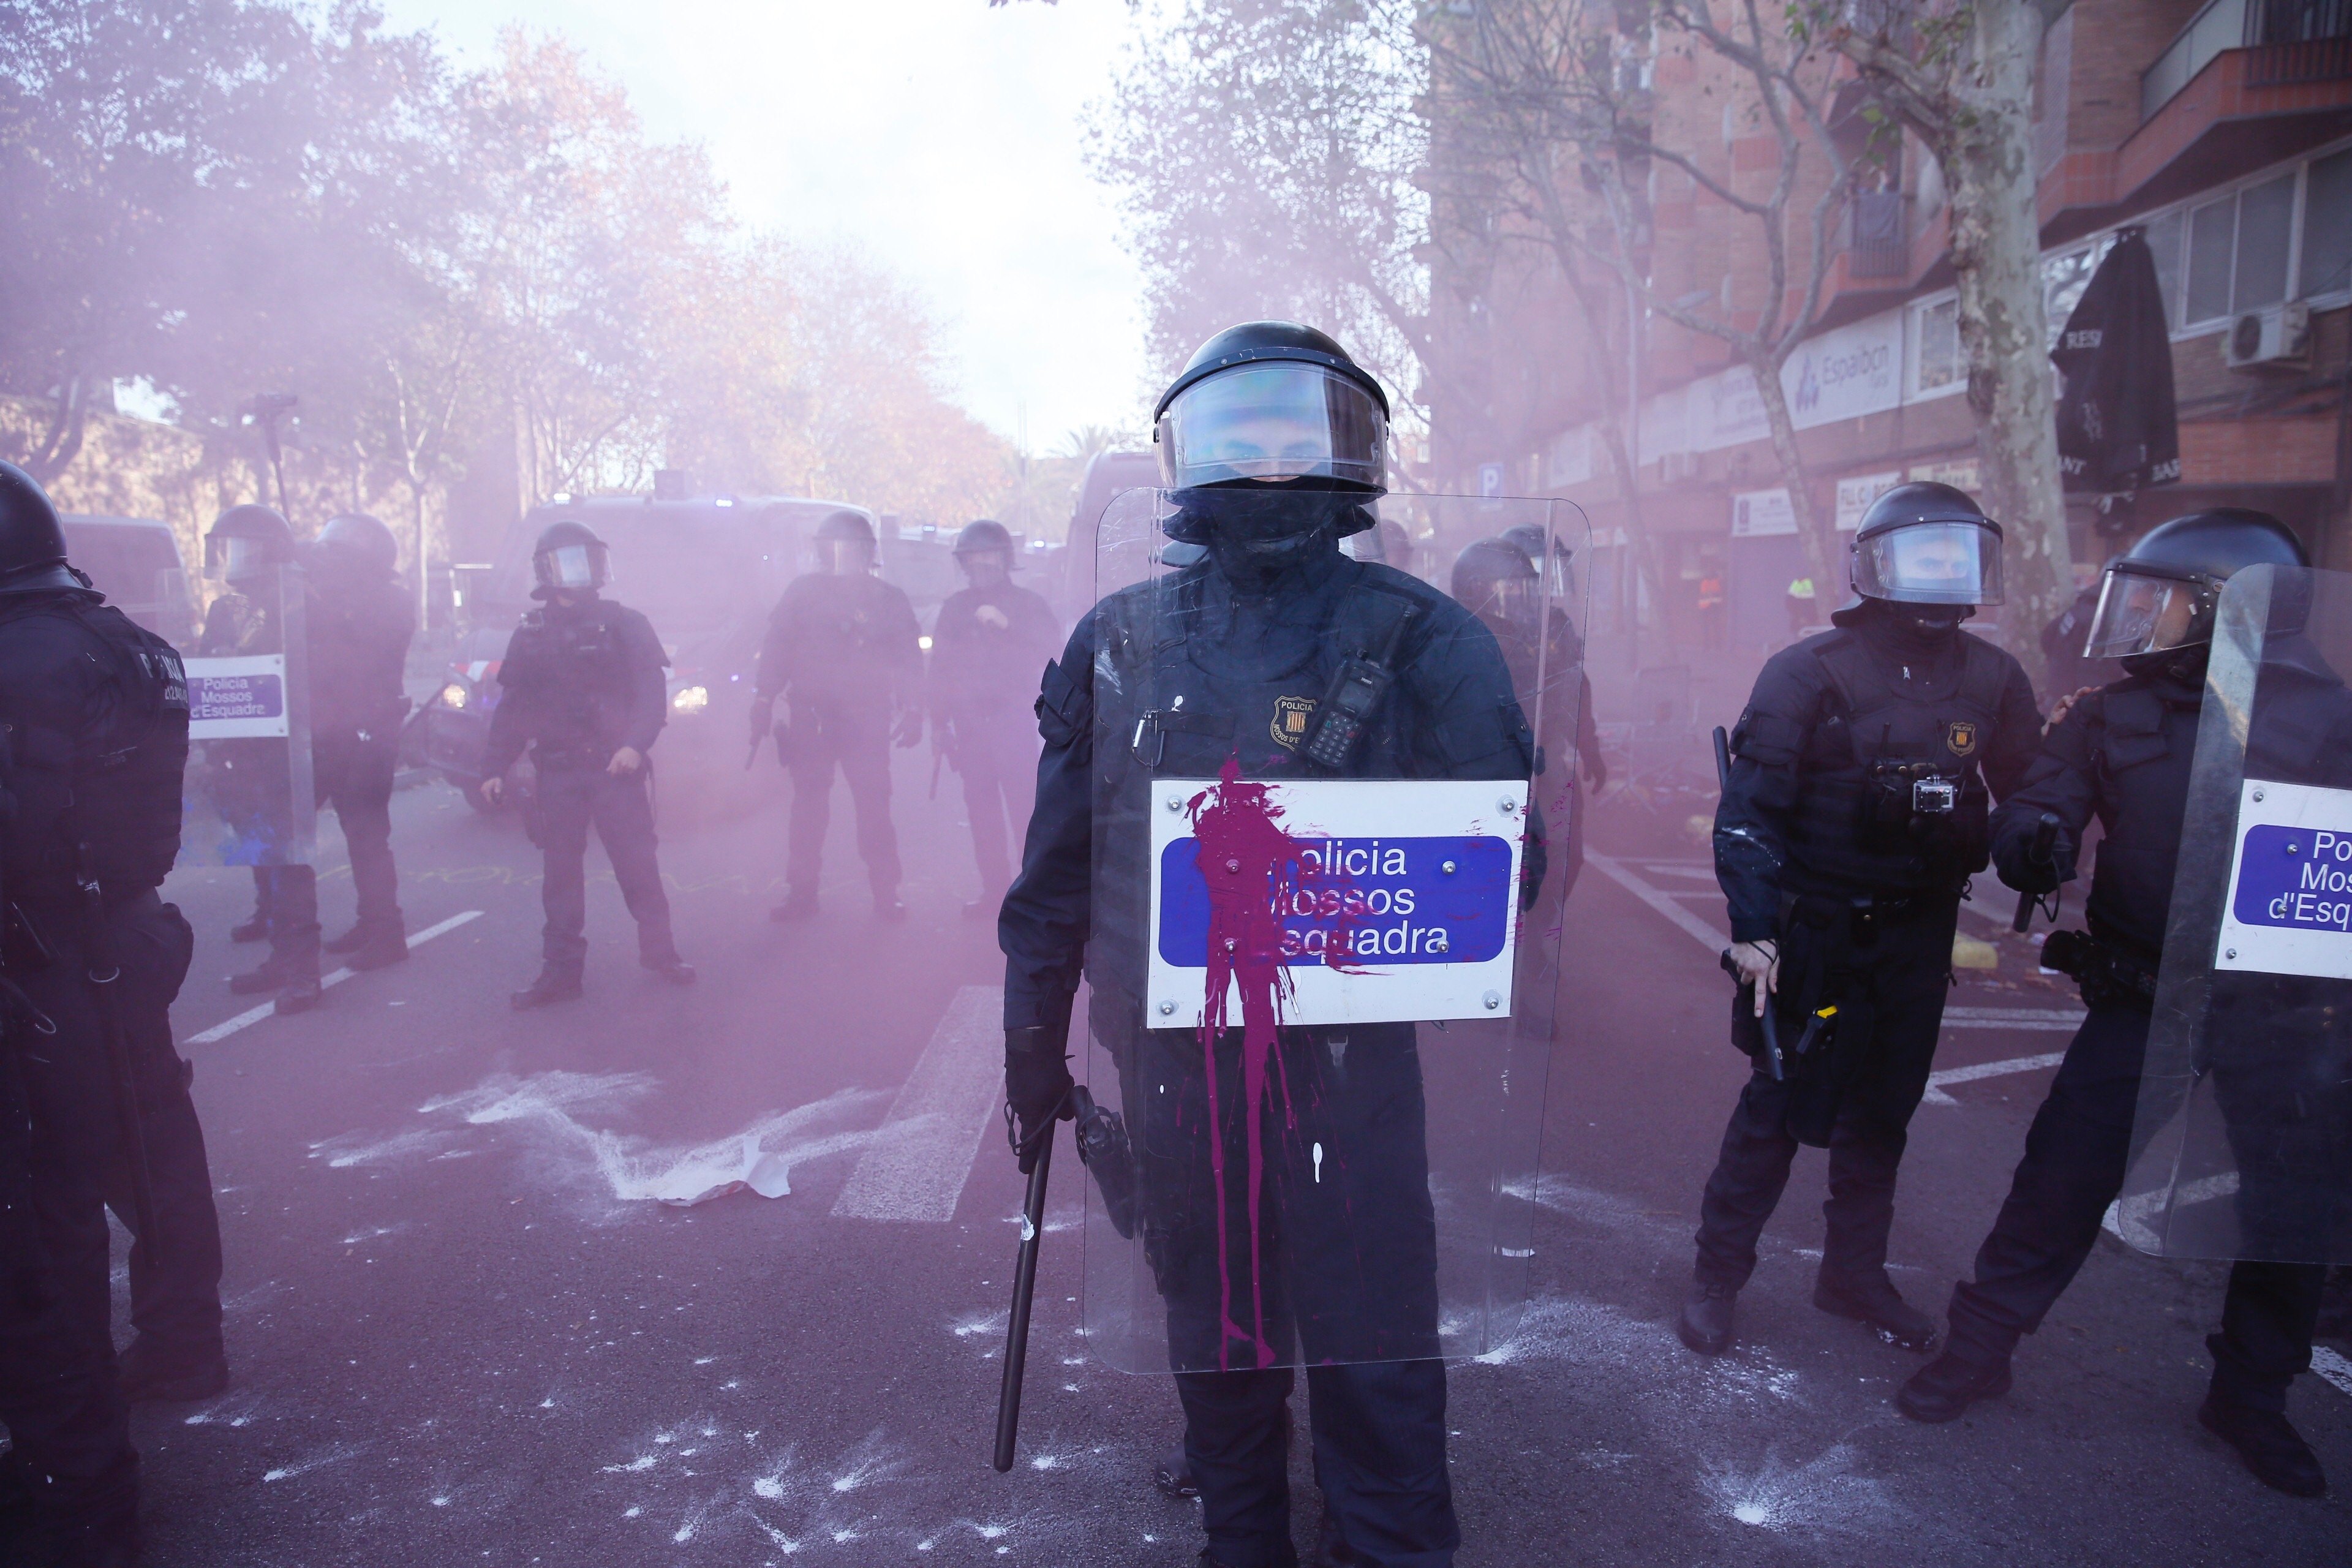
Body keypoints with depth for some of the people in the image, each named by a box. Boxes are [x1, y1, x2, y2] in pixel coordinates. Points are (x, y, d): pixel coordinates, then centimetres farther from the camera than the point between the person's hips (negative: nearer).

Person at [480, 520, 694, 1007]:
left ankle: (659, 949, 13)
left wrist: (634, 745, -22)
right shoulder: (531, 634, 10)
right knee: (561, 872, 6)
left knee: (638, 864, -2)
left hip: (615, 766, -3)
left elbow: (652, 693, -7)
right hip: (558, 771, 3)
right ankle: (561, 970, 13)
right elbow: (513, 709, 12)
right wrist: (495, 767, 4)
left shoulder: (624, 625, 1)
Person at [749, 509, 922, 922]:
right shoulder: (802, 591, 6)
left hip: (867, 719, -1)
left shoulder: (888, 599, 5)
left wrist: (912, 713, -1)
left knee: (874, 806, -2)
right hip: (810, 717, 1)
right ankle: (801, 893, 12)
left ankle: (886, 894, 6)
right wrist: (763, 702, -1)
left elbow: (909, 660, 5)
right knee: (807, 806, 5)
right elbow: (776, 650, 5)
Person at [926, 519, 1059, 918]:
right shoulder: (955, 607, 14)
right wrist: (939, 721, 9)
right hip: (969, 721, 4)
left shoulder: (1026, 604, 5)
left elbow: (1051, 643, -11)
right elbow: (940, 666, 13)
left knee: (1025, 805, -11)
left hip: (1012, 718, -4)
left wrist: (1007, 624, -24)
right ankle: (994, 889, 12)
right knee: (981, 811, 5)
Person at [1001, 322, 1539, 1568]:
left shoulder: (1416, 641, -5)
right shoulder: (1121, 641, 3)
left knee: (1371, 1351, 5)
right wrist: (1033, 1043, 13)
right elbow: (1058, 866, 10)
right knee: (1211, 1331, 19)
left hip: (1346, 1056, -3)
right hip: (1173, 1057, 3)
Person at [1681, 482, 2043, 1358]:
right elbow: (1751, 807, -15)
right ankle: (1717, 1276, 15)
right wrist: (1754, 929, -22)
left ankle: (1854, 1272, 32)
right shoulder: (1810, 672, -11)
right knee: (1778, 1106, 0)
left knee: (1882, 1114, 16)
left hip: (1918, 935, 5)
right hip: (1816, 934, -5)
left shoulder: (1991, 681, 4)